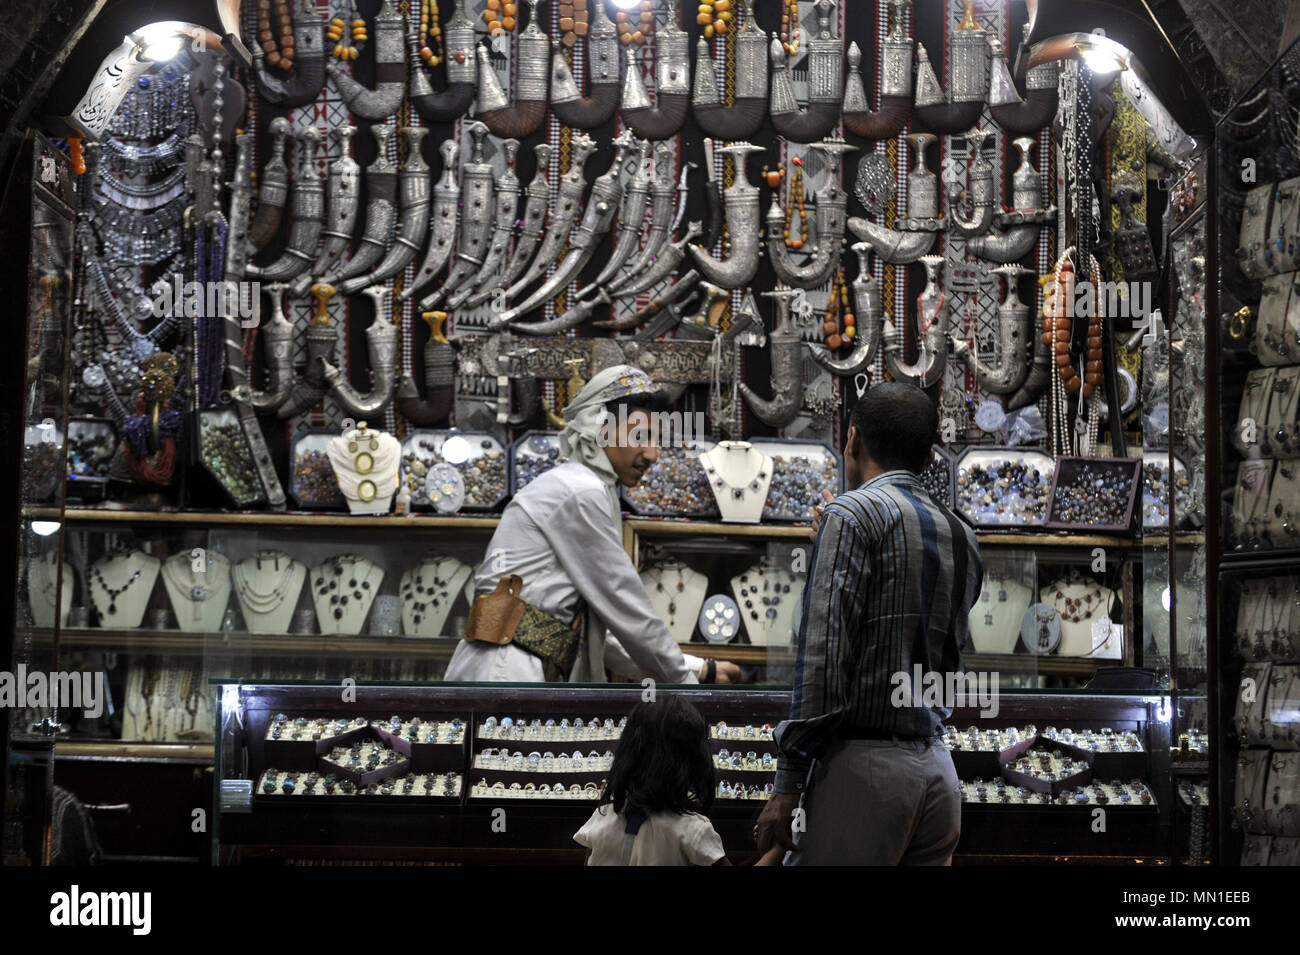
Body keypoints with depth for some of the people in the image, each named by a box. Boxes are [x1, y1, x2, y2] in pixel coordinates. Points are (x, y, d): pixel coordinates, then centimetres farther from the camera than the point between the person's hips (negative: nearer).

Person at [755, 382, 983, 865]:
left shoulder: (853, 514, -5)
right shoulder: (961, 538, 16)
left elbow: (824, 656, -14)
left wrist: (789, 782, -13)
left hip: (865, 770, -7)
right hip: (939, 773, 7)